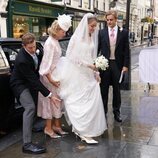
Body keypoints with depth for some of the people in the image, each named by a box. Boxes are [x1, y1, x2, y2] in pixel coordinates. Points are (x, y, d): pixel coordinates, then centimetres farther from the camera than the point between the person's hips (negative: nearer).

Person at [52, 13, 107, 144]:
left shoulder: (92, 38, 11)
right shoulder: (76, 38, -8)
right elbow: (72, 57, -11)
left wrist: (95, 72, 9)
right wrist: (88, 65, -16)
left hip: (89, 75, 6)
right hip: (77, 75, -6)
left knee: (92, 101, 3)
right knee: (79, 103, -4)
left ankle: (89, 128, 14)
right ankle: (84, 132, 2)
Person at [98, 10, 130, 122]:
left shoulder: (124, 32, 0)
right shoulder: (102, 32, 2)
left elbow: (126, 50, 0)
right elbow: (98, 48, 4)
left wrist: (125, 65, -5)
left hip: (118, 64, 0)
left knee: (117, 89, 10)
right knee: (104, 89, 8)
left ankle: (117, 112, 23)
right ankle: (103, 111, 20)